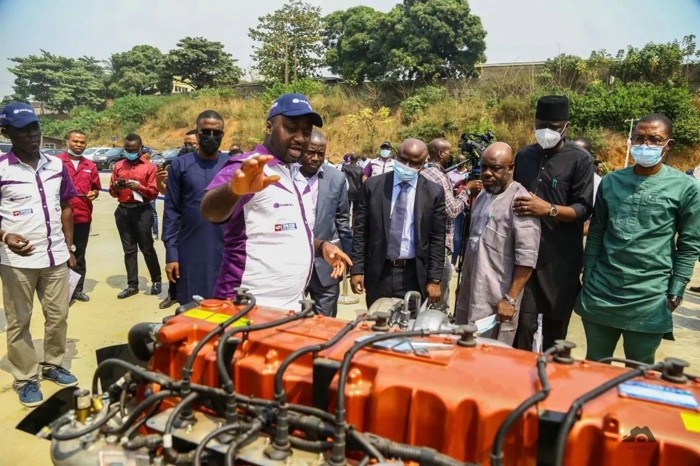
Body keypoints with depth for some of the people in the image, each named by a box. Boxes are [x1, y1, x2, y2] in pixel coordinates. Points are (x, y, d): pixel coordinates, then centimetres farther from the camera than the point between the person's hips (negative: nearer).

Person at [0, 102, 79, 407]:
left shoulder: (57, 165, 5)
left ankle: (53, 365, 31)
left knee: (58, 315, 13)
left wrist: (69, 248, 11)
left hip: (55, 256, 4)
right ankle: (26, 378, 22)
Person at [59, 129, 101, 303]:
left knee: (80, 255, 12)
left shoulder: (90, 166, 12)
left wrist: (94, 194, -2)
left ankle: (78, 289, 21)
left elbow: (96, 188, 18)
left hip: (83, 216, 4)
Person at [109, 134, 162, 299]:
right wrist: (116, 187, -10)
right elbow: (112, 192, 12)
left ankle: (156, 281, 17)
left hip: (142, 211, -4)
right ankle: (132, 285, 14)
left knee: (147, 248, 2)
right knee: (129, 250, 8)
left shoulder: (149, 167, -1)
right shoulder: (118, 166, 11)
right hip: (123, 210, 4)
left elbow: (154, 192, -5)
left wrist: (139, 187, -21)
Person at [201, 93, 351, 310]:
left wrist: (321, 246, 6)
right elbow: (210, 210, -31)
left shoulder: (289, 174, 14)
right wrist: (236, 188, -52)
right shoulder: (248, 169, -13)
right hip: (251, 309, -8)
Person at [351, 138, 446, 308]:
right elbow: (360, 230, 1)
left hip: (414, 275, 0)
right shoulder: (373, 185, 0)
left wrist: (434, 279, -3)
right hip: (378, 273, 1)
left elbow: (437, 239, 0)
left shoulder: (434, 192, -2)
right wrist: (357, 269, -3)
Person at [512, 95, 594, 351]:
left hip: (561, 257, -3)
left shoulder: (580, 159, -2)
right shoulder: (524, 156, 13)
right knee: (524, 321, -1)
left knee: (555, 324, 9)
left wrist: (549, 209, -24)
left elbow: (583, 209, -8)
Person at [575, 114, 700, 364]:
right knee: (594, 365, 16)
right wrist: (588, 277, 8)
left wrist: (675, 291, -3)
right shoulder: (611, 182, 4)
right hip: (600, 291, 3)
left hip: (649, 298, -2)